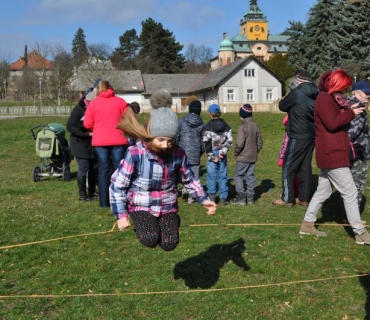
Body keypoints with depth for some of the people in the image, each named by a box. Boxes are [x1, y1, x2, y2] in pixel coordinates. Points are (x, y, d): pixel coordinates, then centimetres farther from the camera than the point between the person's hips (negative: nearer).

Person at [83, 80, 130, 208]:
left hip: (100, 141, 0)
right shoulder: (120, 101, 1)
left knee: (103, 171, 6)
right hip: (118, 140, 0)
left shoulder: (93, 103, 2)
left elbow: (87, 124, 0)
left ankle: (104, 202, 7)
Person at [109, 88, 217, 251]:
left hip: (167, 205, 3)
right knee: (151, 239, -26)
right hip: (141, 205, -3)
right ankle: (142, 225, 9)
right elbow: (117, 185, -13)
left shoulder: (178, 154, -11)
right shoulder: (135, 154, -22)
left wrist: (203, 199, -2)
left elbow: (189, 179, 8)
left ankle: (170, 222, 21)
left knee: (169, 244, -11)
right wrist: (121, 215, -15)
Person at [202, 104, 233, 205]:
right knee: (223, 176, 8)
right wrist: (223, 151, -6)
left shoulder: (208, 127, -8)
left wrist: (211, 156, -6)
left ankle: (211, 195, 6)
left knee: (211, 175, 6)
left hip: (212, 154, -3)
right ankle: (223, 198, 11)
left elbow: (206, 143, -11)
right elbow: (229, 141, -1)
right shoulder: (226, 126, 6)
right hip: (223, 155, 3)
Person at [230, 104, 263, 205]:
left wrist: (236, 152, -7)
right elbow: (260, 143, 9)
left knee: (238, 176, 3)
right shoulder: (255, 126, 6)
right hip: (253, 157, 7)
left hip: (243, 157, -7)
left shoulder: (243, 127, -16)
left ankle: (241, 197, 0)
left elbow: (240, 143, -22)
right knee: (250, 176, 12)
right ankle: (250, 197, 14)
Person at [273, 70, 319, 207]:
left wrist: (288, 102, 19)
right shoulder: (317, 95, 6)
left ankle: (287, 198, 5)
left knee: (289, 167, 2)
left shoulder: (296, 93, -14)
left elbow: (282, 106, -1)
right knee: (306, 167, 12)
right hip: (312, 136, 7)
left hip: (298, 136, -7)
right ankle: (304, 198, 15)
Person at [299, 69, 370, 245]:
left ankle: (307, 224, 23)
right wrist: (351, 113, -13)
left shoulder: (330, 98, 20)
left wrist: (349, 110, 3)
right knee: (350, 193, -6)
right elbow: (332, 123, -23)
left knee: (323, 191, 16)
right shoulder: (325, 99, -13)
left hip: (331, 153, 11)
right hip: (332, 153, -11)